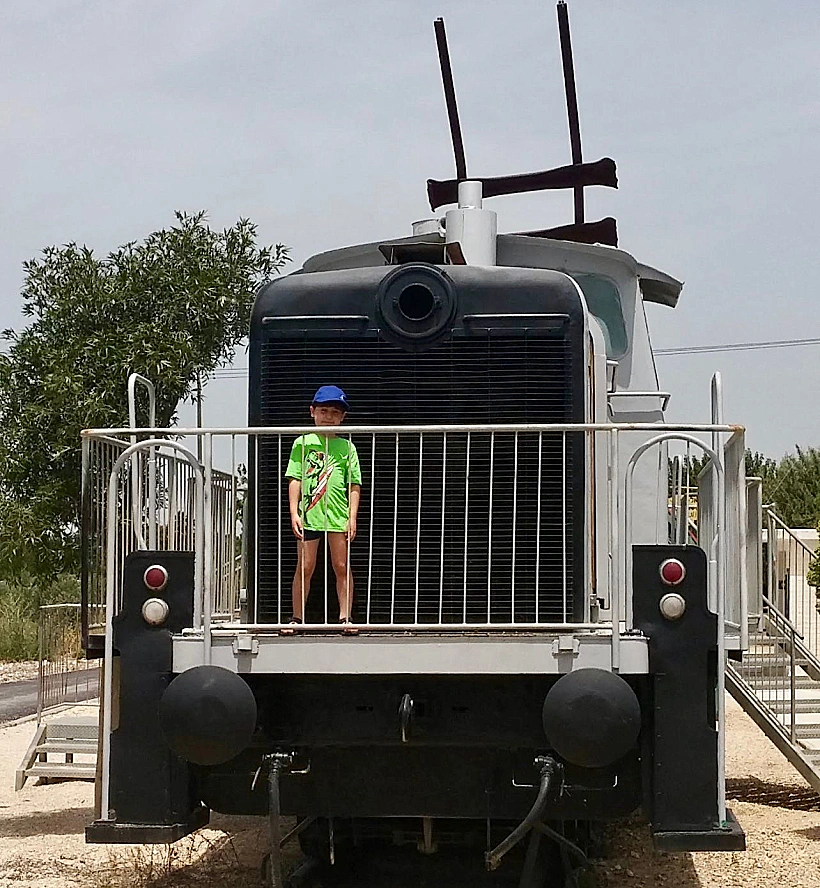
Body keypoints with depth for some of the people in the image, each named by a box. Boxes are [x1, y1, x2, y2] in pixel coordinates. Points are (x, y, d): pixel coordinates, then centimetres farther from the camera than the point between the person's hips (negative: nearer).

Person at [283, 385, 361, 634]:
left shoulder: (346, 447, 7)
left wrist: (352, 518, -2)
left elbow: (354, 486, 6)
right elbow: (295, 480, 4)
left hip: (338, 516, 1)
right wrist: (294, 513, -4)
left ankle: (345, 618, 7)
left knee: (342, 567, 3)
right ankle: (297, 618, 9)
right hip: (308, 515, 0)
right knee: (305, 567, 2)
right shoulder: (302, 443, 6)